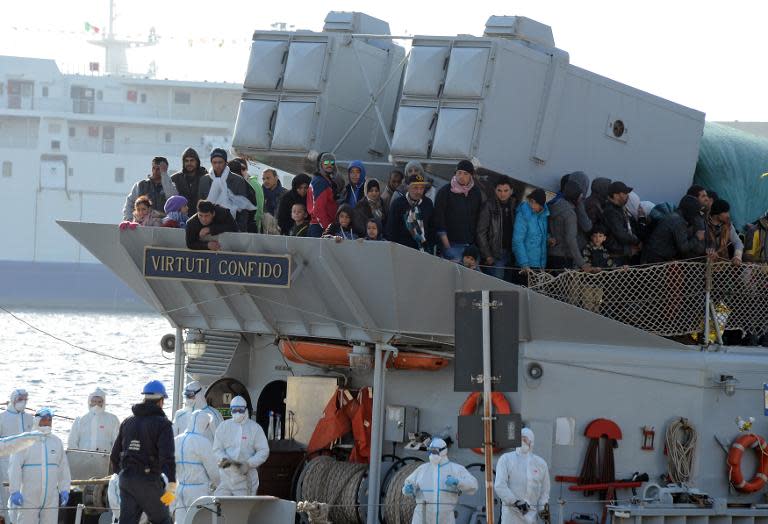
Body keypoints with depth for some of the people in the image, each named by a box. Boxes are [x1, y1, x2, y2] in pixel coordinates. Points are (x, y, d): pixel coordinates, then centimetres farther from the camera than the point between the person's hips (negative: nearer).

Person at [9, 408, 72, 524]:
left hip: (51, 496, 4)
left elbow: (63, 467, 18)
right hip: (29, 496, -4)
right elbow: (15, 467, -7)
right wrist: (14, 491, -14)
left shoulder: (57, 441, 14)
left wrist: (64, 489, 12)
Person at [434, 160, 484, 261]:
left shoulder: (476, 193, 11)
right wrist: (446, 243, -9)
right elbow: (439, 218, -3)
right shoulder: (445, 191, 0)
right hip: (452, 244, -4)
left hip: (471, 244, 4)